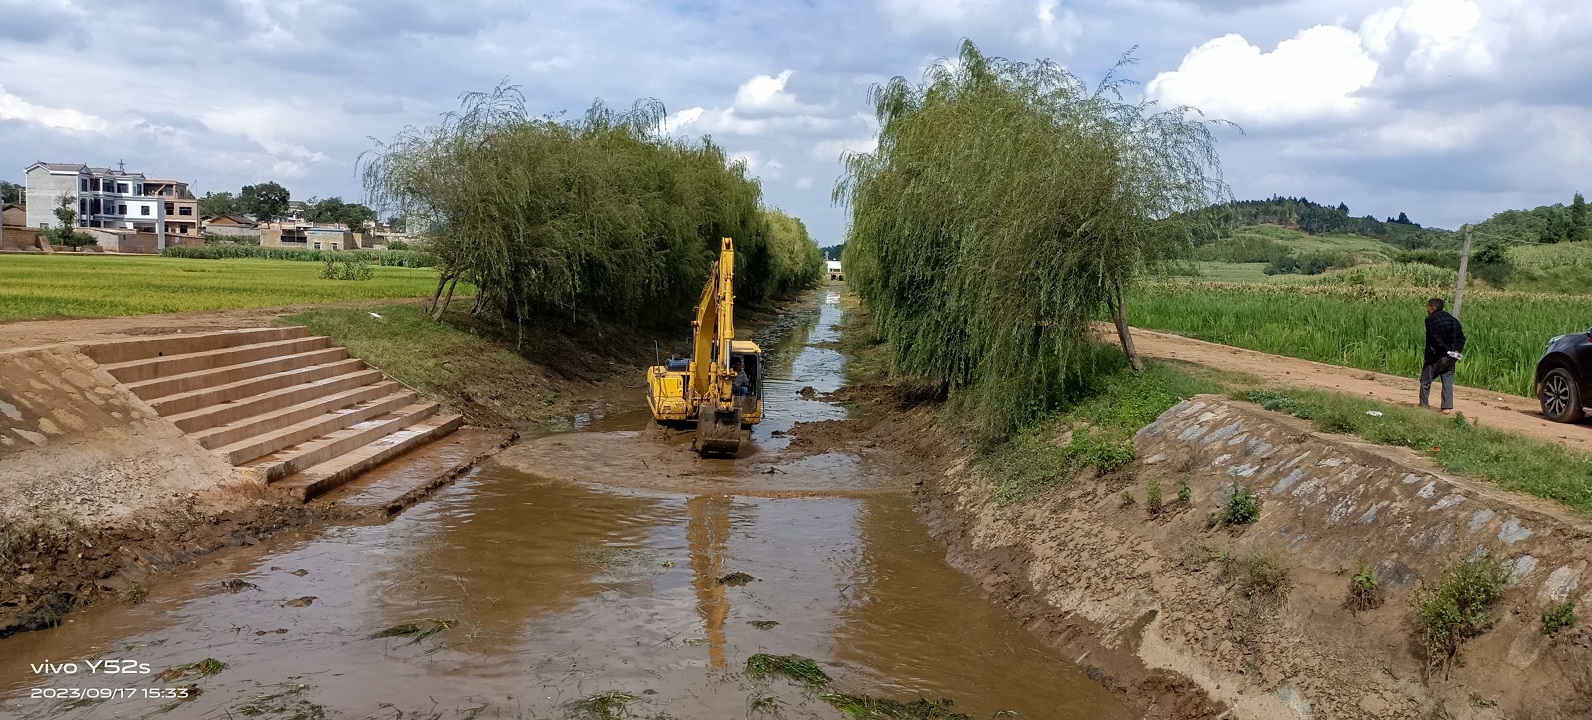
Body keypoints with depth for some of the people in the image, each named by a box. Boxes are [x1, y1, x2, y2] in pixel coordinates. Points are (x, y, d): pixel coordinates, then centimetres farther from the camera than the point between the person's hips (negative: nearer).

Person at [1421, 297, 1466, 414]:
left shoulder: (1430, 319, -10)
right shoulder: (1453, 319, 10)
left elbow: (1436, 338, -19)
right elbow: (1461, 337, 5)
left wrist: (1448, 351, -18)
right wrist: (1457, 350, -3)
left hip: (1435, 356, -6)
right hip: (1450, 357, 6)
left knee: (1426, 381, 7)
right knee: (1448, 381, 10)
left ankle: (1424, 404, 9)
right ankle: (1447, 407, 6)